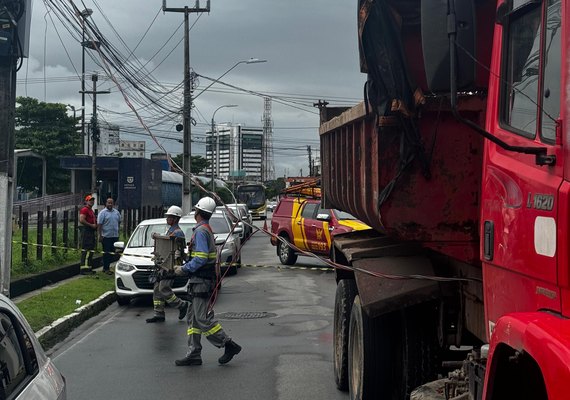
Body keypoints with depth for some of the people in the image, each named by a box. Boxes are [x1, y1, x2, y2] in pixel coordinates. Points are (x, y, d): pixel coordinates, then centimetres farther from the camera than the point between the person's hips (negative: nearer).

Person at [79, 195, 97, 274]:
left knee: (91, 250, 12)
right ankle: (84, 268, -14)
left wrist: (95, 225, 15)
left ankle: (89, 268, 16)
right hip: (86, 231, -11)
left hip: (91, 231, 11)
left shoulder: (91, 210, 22)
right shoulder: (84, 209, -9)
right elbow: (81, 220, -22)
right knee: (86, 250, -13)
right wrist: (91, 225, -17)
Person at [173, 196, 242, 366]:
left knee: (202, 319, -8)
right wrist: (185, 267, 17)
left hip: (201, 281, -10)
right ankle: (193, 354, 12)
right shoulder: (207, 229, 16)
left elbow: (201, 258, -23)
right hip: (201, 280, 10)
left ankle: (229, 345, -3)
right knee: (193, 318, 11)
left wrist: (184, 269, -14)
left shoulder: (201, 231, -16)